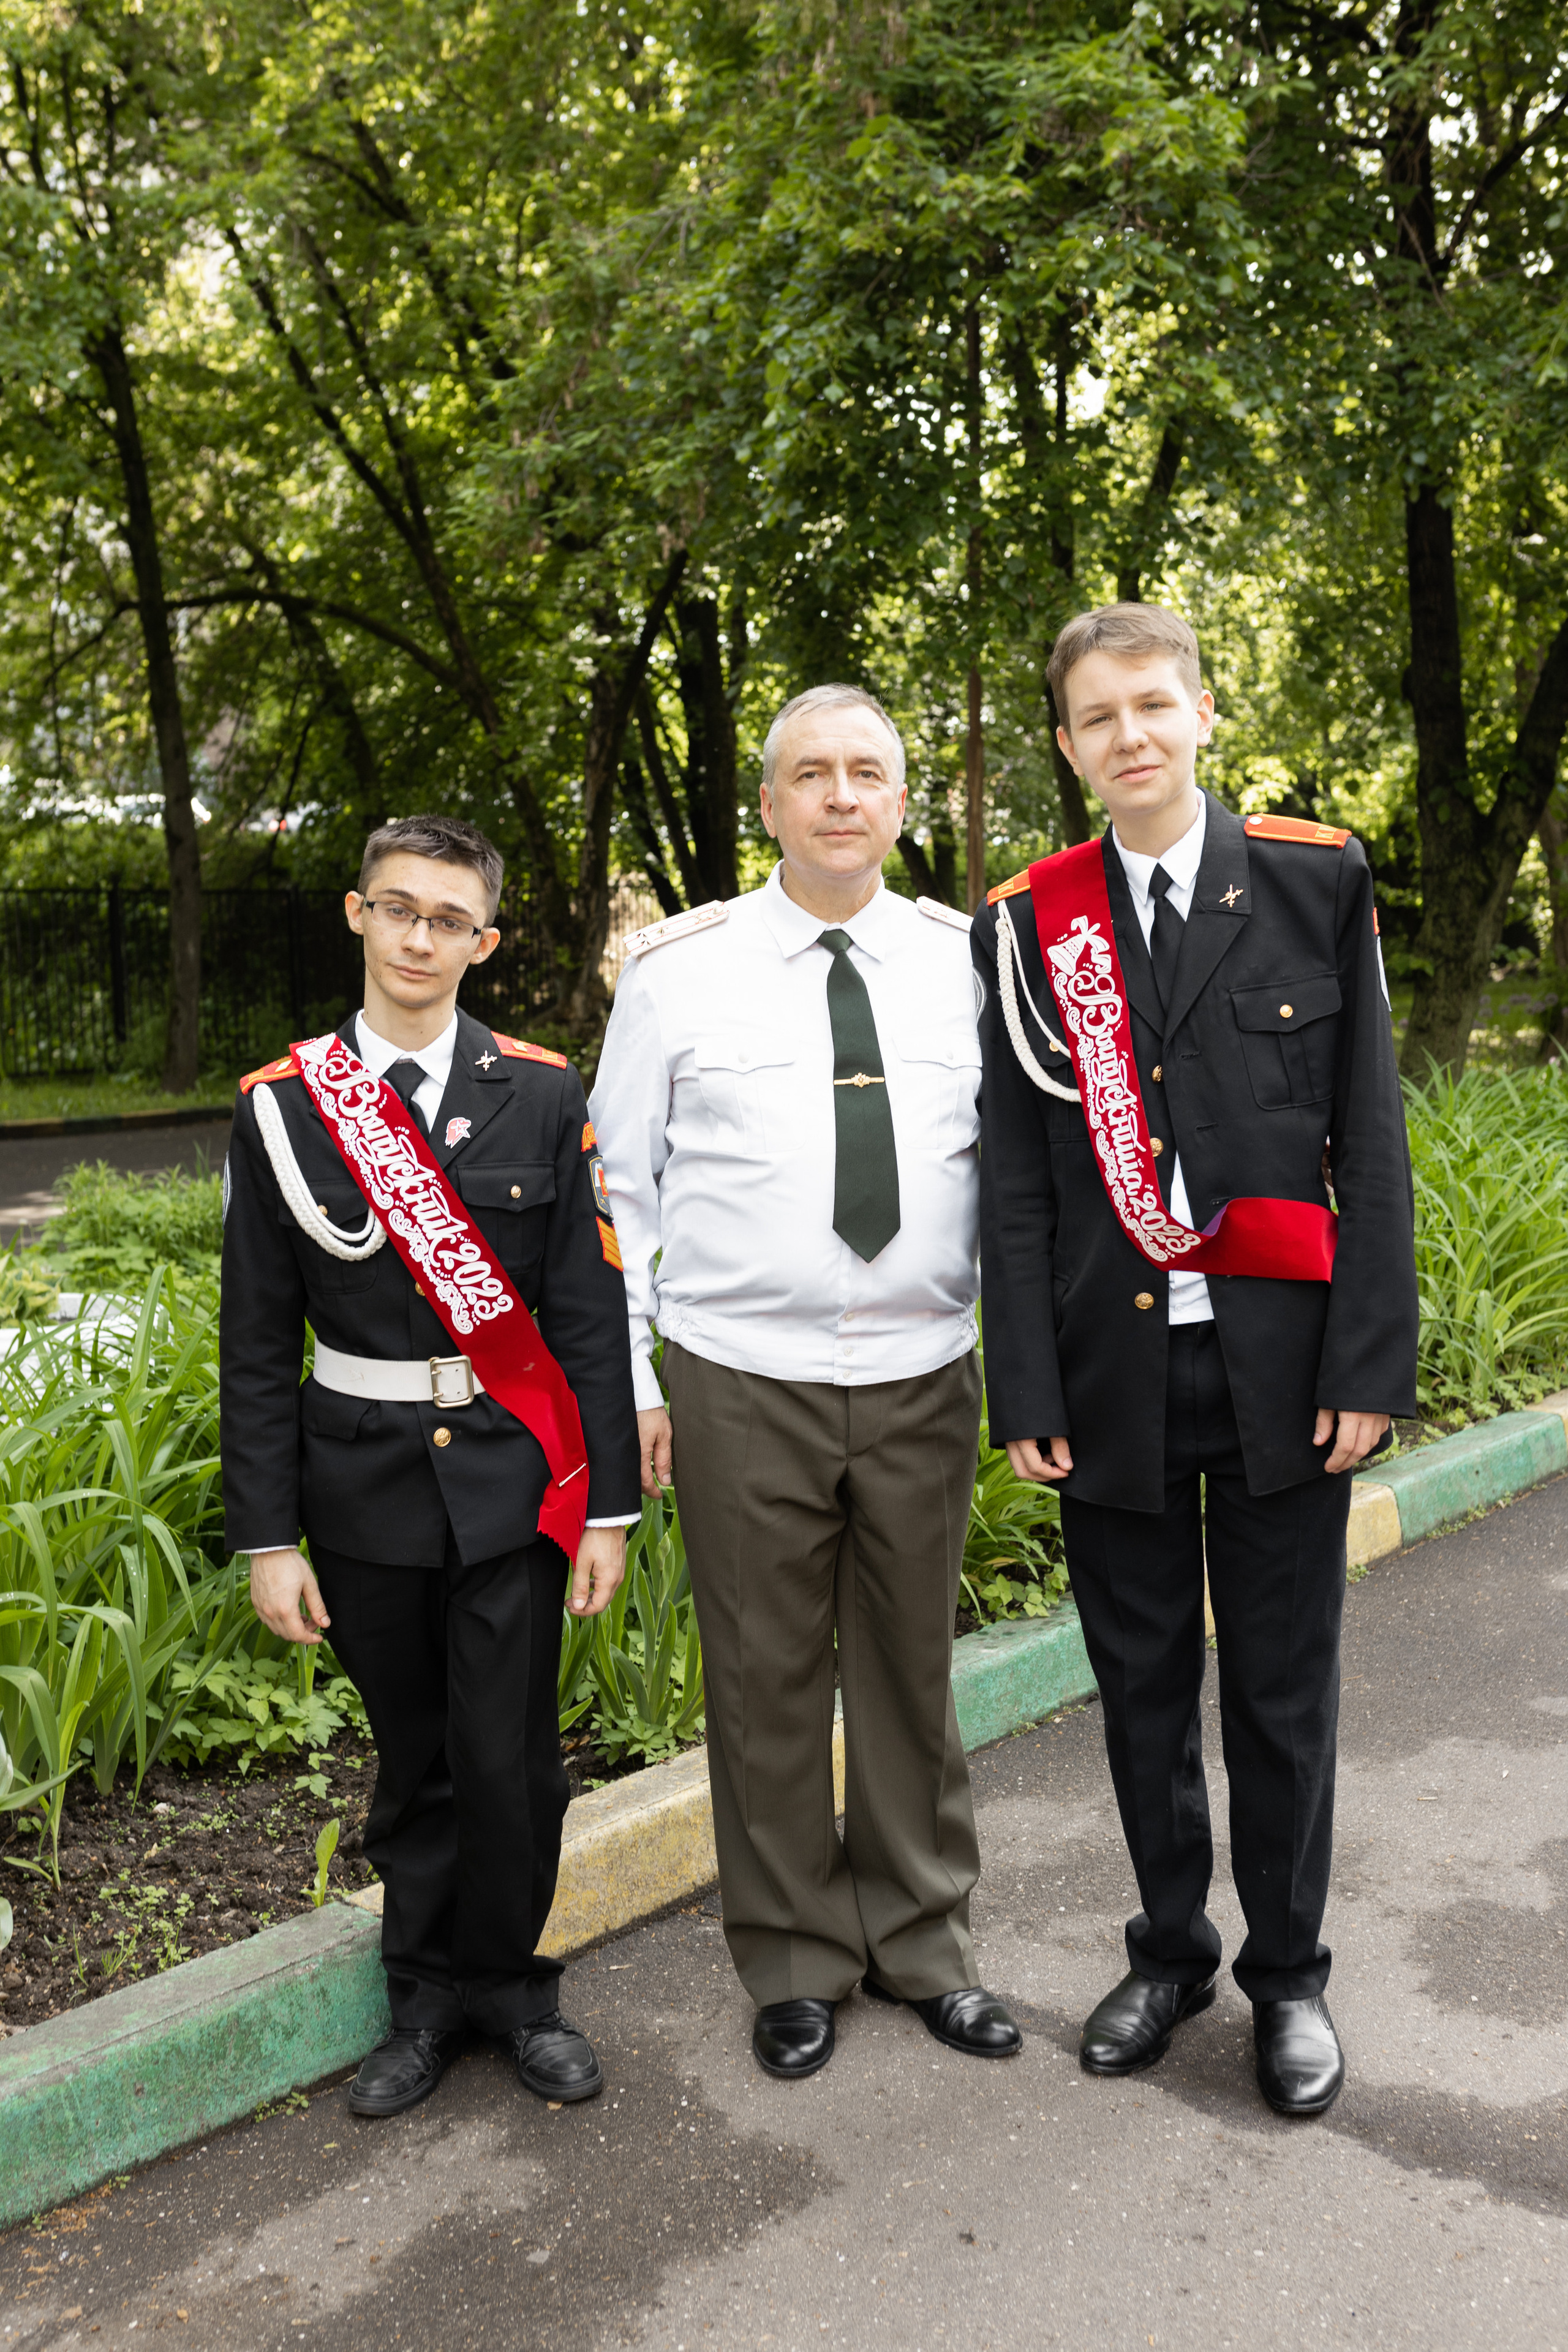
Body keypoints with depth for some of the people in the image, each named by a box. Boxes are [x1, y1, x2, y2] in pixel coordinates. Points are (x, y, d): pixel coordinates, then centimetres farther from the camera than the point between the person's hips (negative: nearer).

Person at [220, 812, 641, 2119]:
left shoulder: (544, 1095, -2)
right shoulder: (282, 1104, -2)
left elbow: (592, 1312, -1)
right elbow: (257, 1341, 0)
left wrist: (609, 1504, -3)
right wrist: (267, 1534, -2)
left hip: (512, 1473, 0)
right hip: (364, 1480, 1)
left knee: (511, 1757, 3)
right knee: (414, 1760, 12)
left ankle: (507, 1977, 28)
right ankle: (430, 1994, 33)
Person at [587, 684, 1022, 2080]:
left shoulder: (966, 962, 4)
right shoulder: (679, 969, 0)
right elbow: (620, 1184, 3)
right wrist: (625, 1378, -1)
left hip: (925, 1377, 2)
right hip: (742, 1385, -1)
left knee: (914, 1670, 14)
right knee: (768, 1680, 9)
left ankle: (922, 1943, 33)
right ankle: (795, 1962, 29)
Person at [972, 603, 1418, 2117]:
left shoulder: (1315, 882, 1)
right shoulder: (1025, 925, 3)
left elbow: (1370, 1142, -1)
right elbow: (1014, 1178, 2)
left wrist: (1370, 1361, -7)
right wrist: (1026, 1393, -3)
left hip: (1277, 1364, -1)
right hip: (1113, 1366, 1)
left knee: (1283, 1692, 10)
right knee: (1141, 1686, 13)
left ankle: (1287, 1975, 30)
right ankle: (1170, 1951, 33)